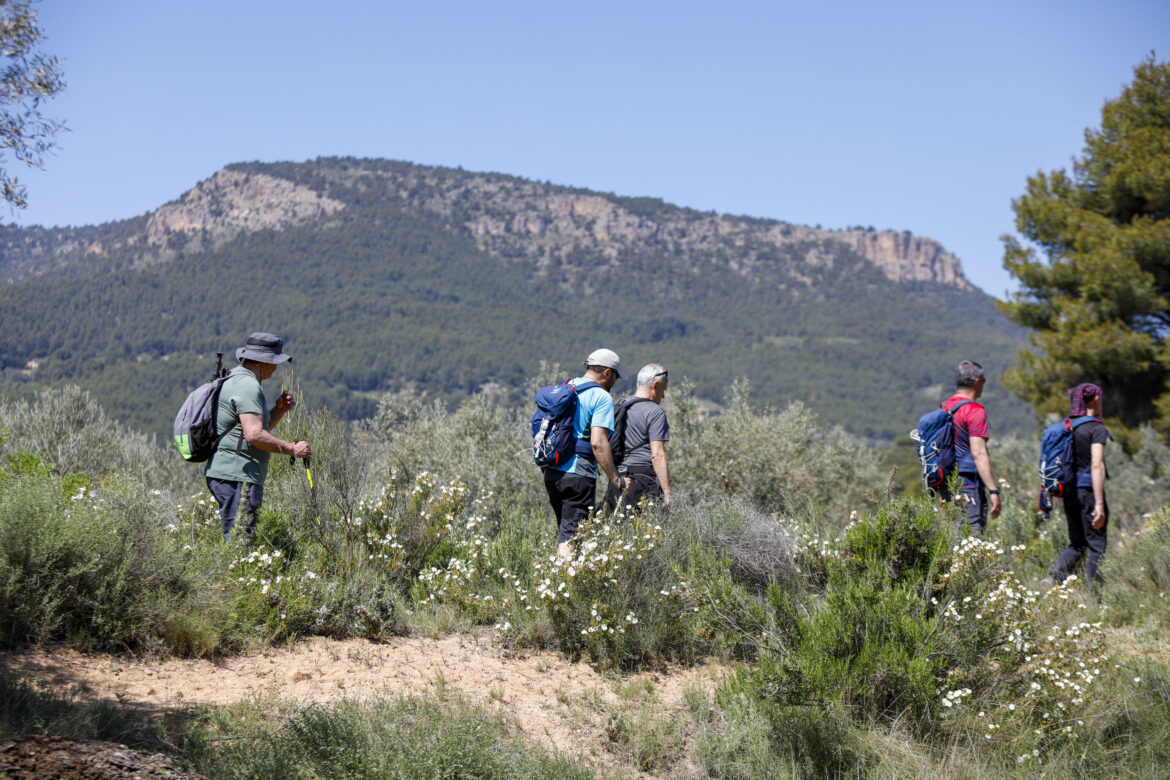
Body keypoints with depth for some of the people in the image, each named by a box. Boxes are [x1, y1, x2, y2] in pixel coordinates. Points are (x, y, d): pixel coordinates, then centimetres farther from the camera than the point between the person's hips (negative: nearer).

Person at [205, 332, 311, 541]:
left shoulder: (234, 380, 21)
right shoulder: (247, 385, -13)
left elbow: (260, 426, 29)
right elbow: (254, 435, -23)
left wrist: (279, 410, 12)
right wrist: (292, 449, -15)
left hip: (224, 474, 11)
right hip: (236, 476, -11)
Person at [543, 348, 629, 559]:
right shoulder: (601, 397, -8)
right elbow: (598, 443, -17)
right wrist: (616, 480, -12)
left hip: (551, 471, 8)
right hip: (578, 474, -7)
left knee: (564, 532, 19)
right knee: (571, 538, -6)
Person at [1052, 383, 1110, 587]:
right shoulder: (1096, 428, -10)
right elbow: (1096, 466, -18)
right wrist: (1099, 504, -20)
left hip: (1070, 490, 7)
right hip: (1089, 489, -7)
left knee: (1077, 544, 14)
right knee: (1096, 546, 2)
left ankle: (1054, 580, -6)